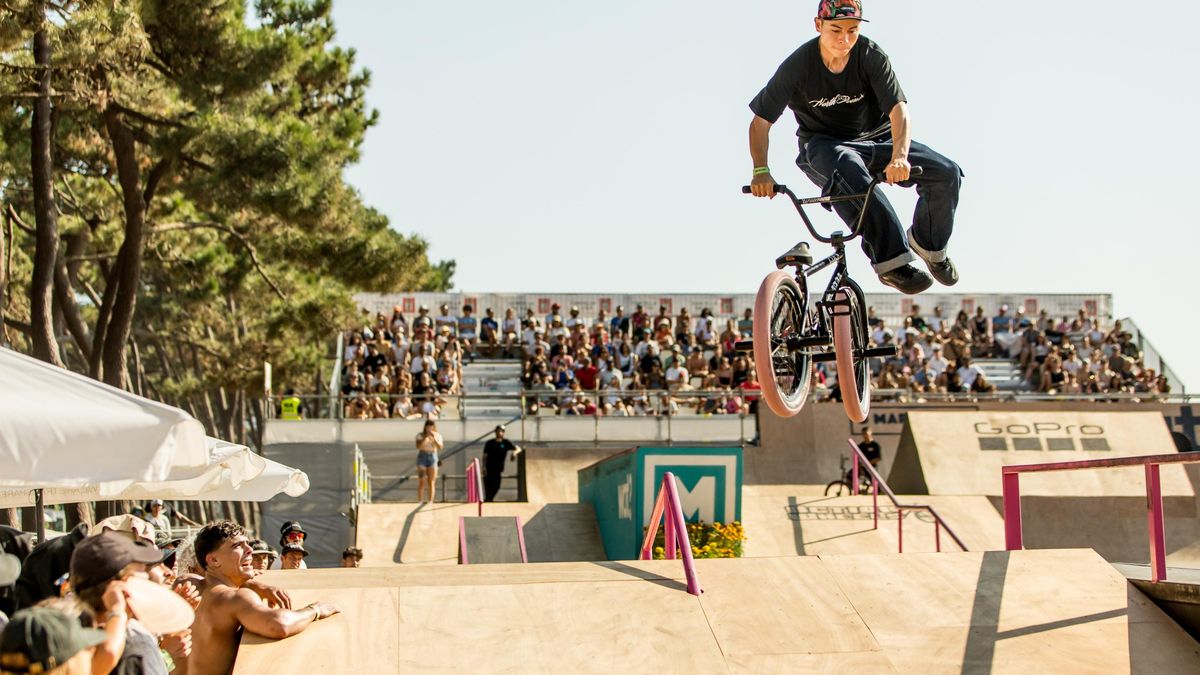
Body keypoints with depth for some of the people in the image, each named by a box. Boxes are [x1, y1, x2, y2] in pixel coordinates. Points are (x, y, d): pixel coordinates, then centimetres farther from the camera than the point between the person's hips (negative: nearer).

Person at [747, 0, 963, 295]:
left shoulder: (872, 56, -13)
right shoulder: (798, 64, -15)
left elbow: (898, 109, -24)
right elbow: (760, 122, -12)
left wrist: (899, 156, -43)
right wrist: (761, 170, -28)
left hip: (875, 140, 3)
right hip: (823, 147, -3)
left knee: (947, 173, -17)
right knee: (846, 171, -41)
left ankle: (929, 242, 12)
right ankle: (892, 261, -44)